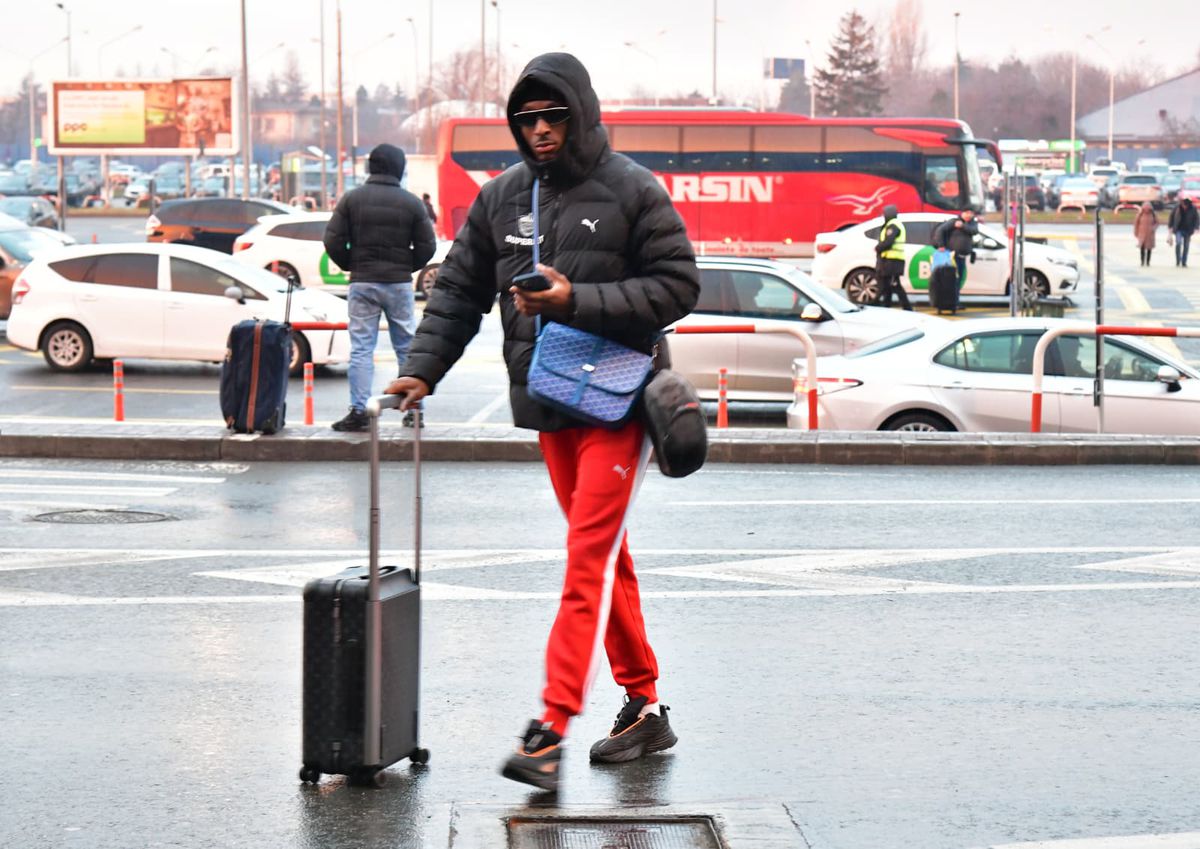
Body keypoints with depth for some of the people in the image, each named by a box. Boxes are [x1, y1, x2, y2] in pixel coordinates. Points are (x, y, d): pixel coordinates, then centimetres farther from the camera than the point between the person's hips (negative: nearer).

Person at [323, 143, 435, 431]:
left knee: (361, 347, 1)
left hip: (362, 283, 0)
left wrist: (351, 266, 11)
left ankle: (358, 410, -6)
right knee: (407, 346, 9)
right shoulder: (411, 203, -1)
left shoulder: (351, 199, -2)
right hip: (399, 283, 0)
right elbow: (426, 247, -1)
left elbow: (333, 241, -4)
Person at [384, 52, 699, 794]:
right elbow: (460, 291, 12)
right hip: (548, 402, 6)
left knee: (590, 558, -13)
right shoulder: (502, 198, 9)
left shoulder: (632, 191, -7)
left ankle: (552, 731, -20)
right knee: (606, 558, 13)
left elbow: (678, 286, -10)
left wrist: (577, 301, -18)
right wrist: (424, 369, -1)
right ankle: (645, 708, 24)